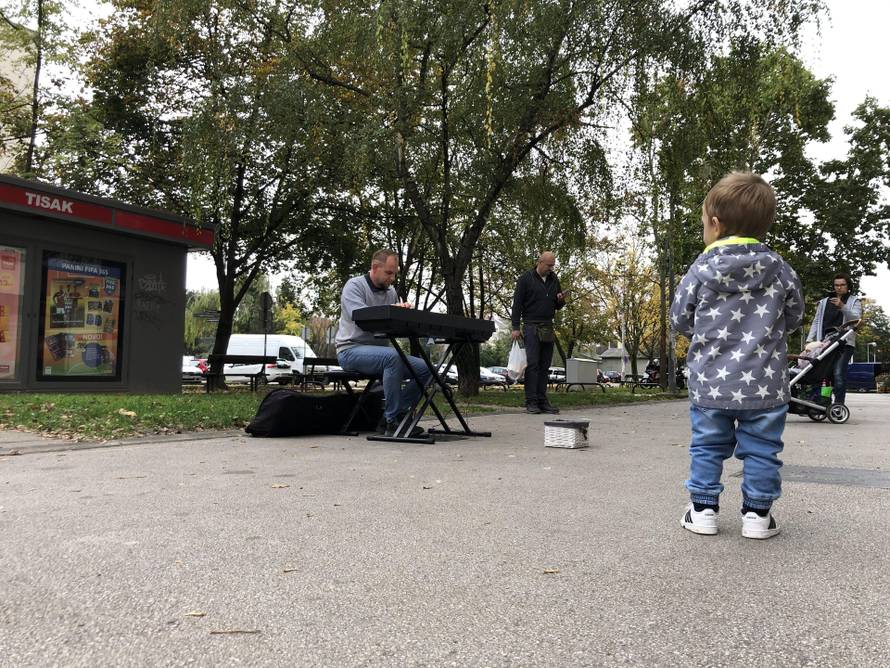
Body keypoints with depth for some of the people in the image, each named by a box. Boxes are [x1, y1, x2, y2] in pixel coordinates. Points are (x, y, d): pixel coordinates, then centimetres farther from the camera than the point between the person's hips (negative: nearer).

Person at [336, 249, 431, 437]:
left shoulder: (391, 292, 15)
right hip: (352, 350, -7)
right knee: (393, 356, -36)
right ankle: (393, 422, -30)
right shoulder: (354, 285, -6)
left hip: (380, 351, 7)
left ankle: (399, 413, -7)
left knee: (424, 368, -8)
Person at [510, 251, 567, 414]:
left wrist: (561, 301, -3)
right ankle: (531, 402, -7)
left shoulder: (553, 280, 14)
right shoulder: (526, 279, -2)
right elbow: (517, 304, -5)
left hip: (548, 327, 6)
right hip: (531, 326, -5)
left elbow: (558, 306, 22)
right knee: (532, 364, -9)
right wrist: (515, 327, -11)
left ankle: (542, 401, 10)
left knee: (544, 366, 6)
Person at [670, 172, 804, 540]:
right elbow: (792, 318, 10)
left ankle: (703, 509, 17)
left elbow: (679, 319, 1)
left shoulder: (700, 270, -7)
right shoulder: (780, 270, -1)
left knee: (707, 446, 12)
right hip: (765, 385, 1)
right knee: (761, 450, 11)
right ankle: (757, 513, 16)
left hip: (710, 384, 0)